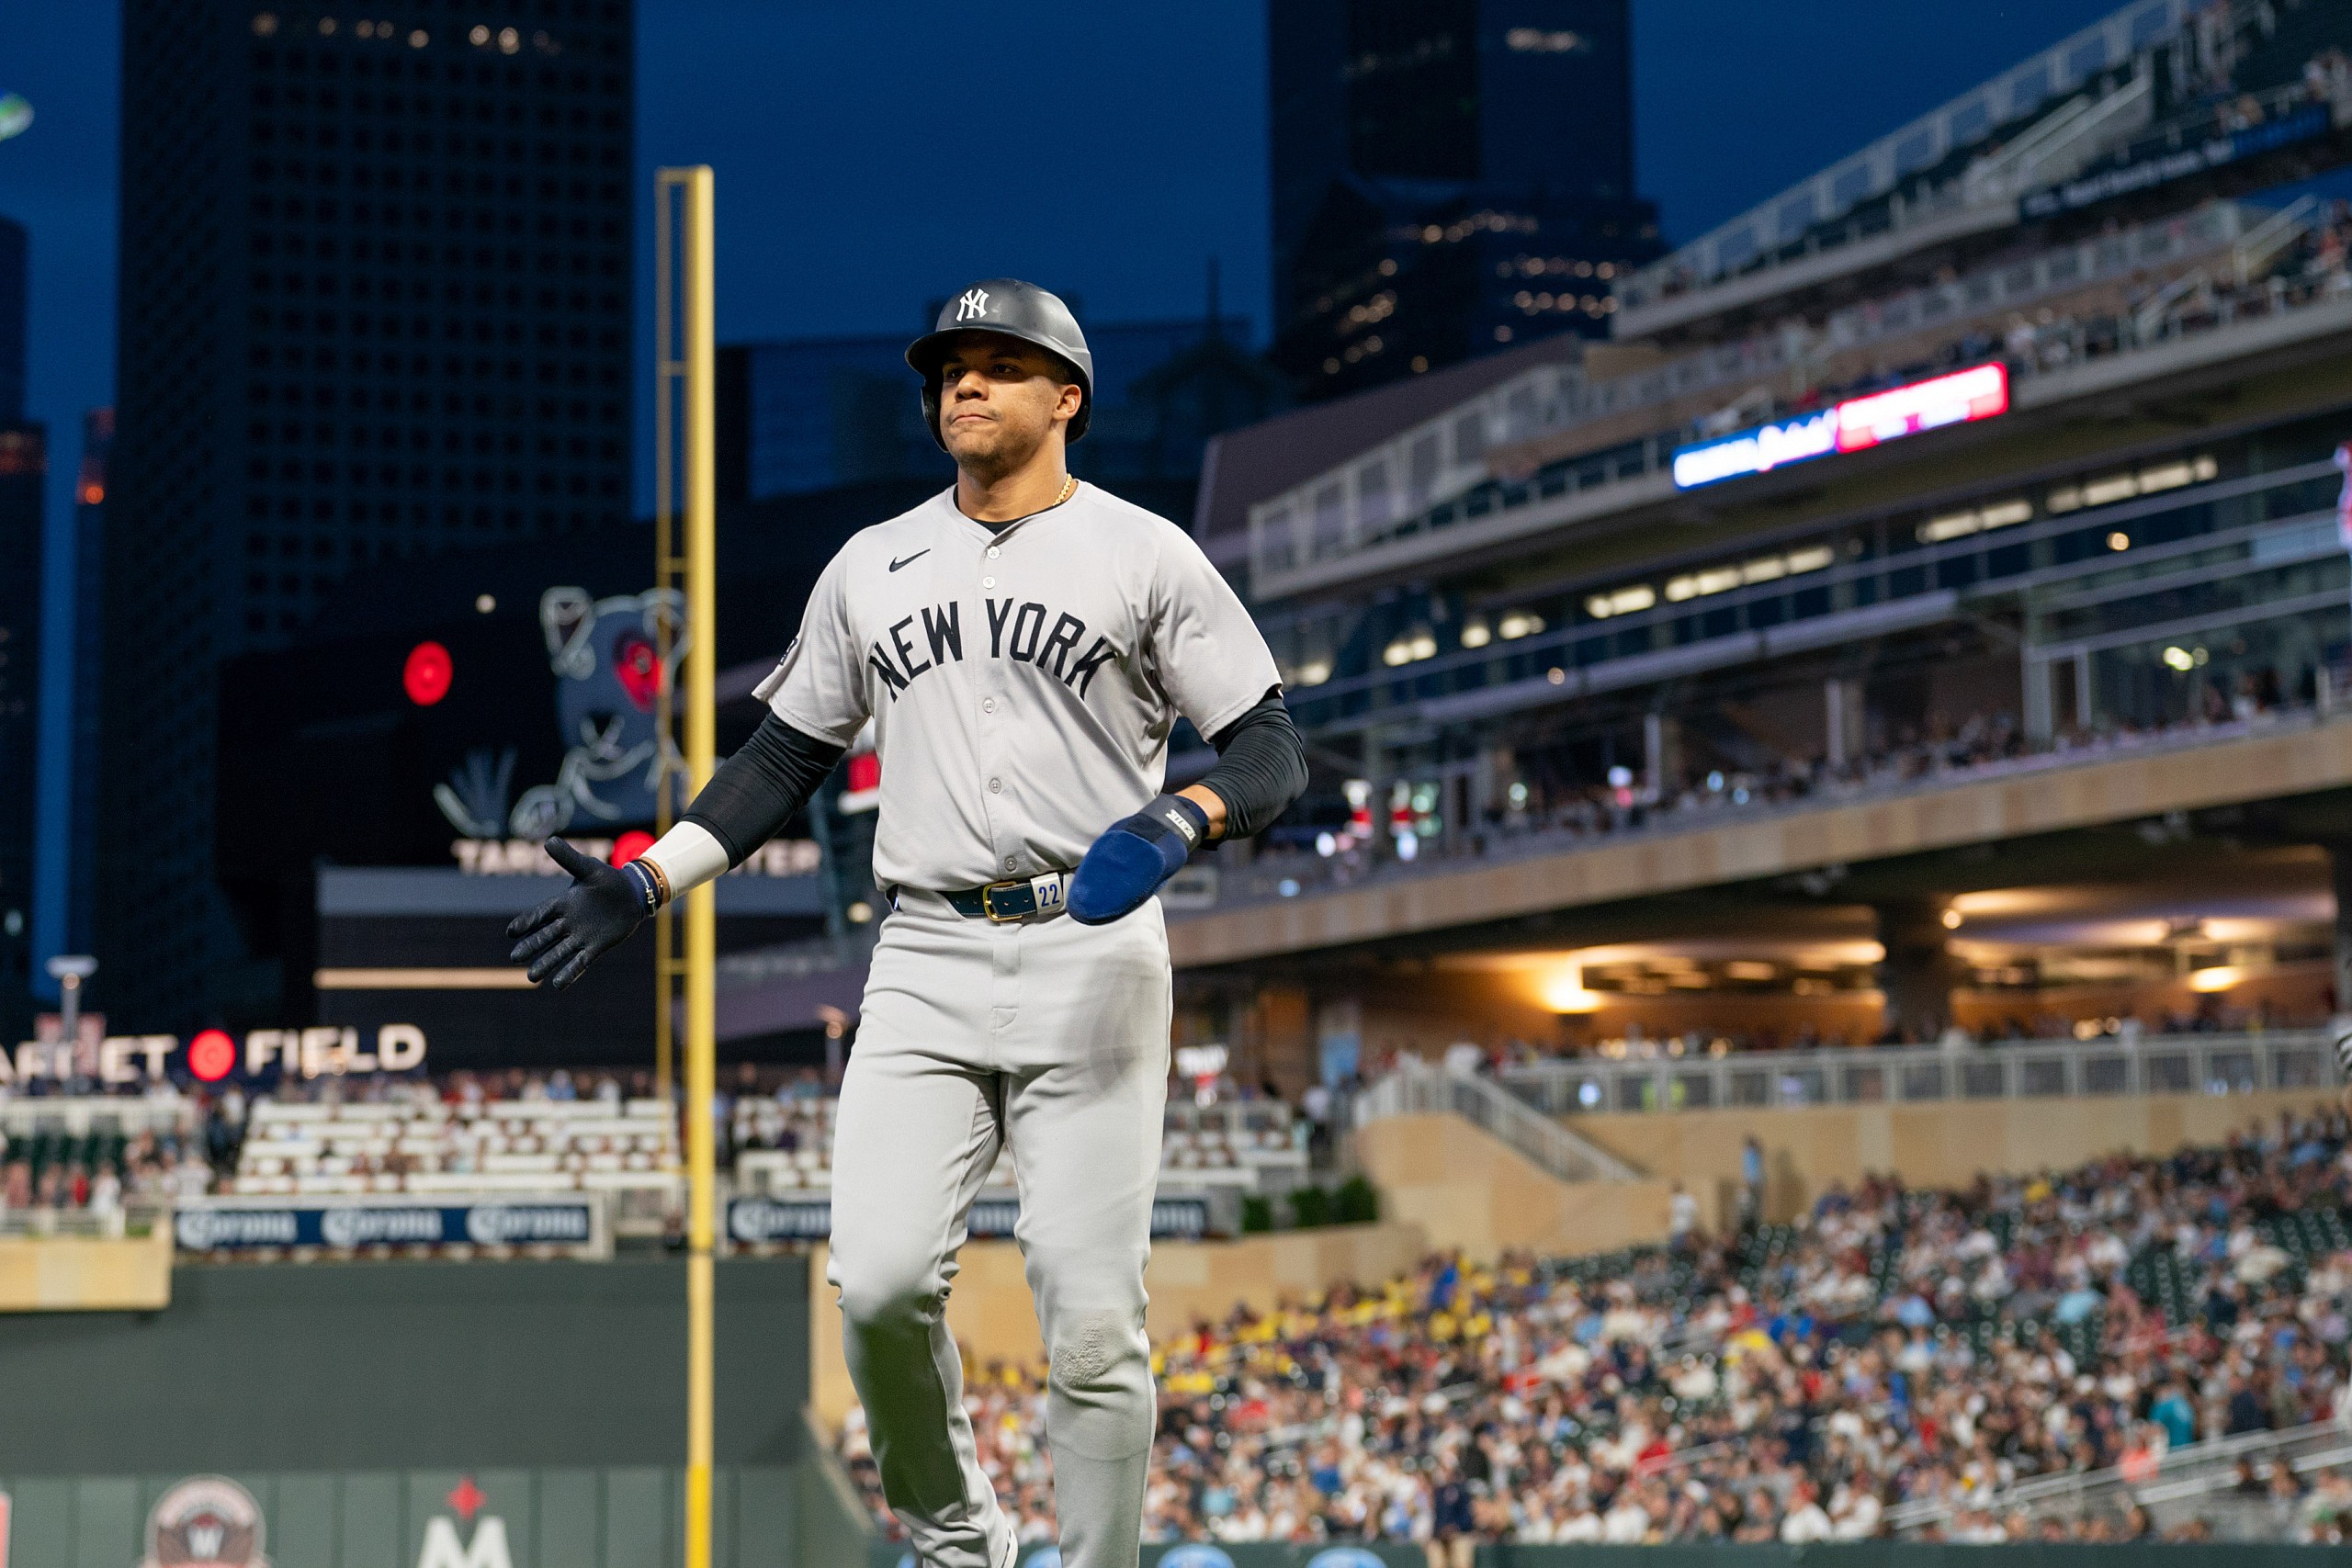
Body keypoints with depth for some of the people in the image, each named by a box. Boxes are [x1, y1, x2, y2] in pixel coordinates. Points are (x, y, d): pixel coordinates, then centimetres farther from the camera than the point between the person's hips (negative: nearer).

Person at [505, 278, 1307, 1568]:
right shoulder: (872, 567, 16)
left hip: (1088, 960, -3)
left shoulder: (1143, 554, 3)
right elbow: (785, 757, 22)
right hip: (924, 968, 3)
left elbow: (1271, 749, 0)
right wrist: (644, 884, 11)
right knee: (881, 1282, -12)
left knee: (1090, 1317, -6)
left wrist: (1179, 822, -21)